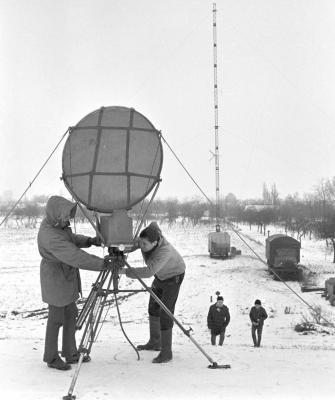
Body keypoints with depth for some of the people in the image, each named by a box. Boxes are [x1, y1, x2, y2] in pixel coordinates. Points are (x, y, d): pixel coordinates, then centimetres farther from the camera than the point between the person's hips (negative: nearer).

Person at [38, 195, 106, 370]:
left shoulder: (54, 222, -3)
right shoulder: (51, 237, -33)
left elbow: (71, 239, 12)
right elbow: (77, 257, -38)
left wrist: (90, 241, -6)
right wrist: (104, 264, -36)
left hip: (67, 277, 9)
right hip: (55, 279, -9)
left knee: (71, 314, 16)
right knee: (56, 318, 5)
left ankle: (71, 354, 27)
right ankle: (51, 358, 22)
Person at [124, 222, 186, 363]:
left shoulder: (165, 251, -42)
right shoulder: (143, 241, -23)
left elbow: (149, 271, -53)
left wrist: (126, 272, -54)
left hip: (174, 276, -8)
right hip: (160, 275, 8)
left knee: (165, 313, -14)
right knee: (153, 308, 18)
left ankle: (166, 352, -9)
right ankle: (154, 342, 33)